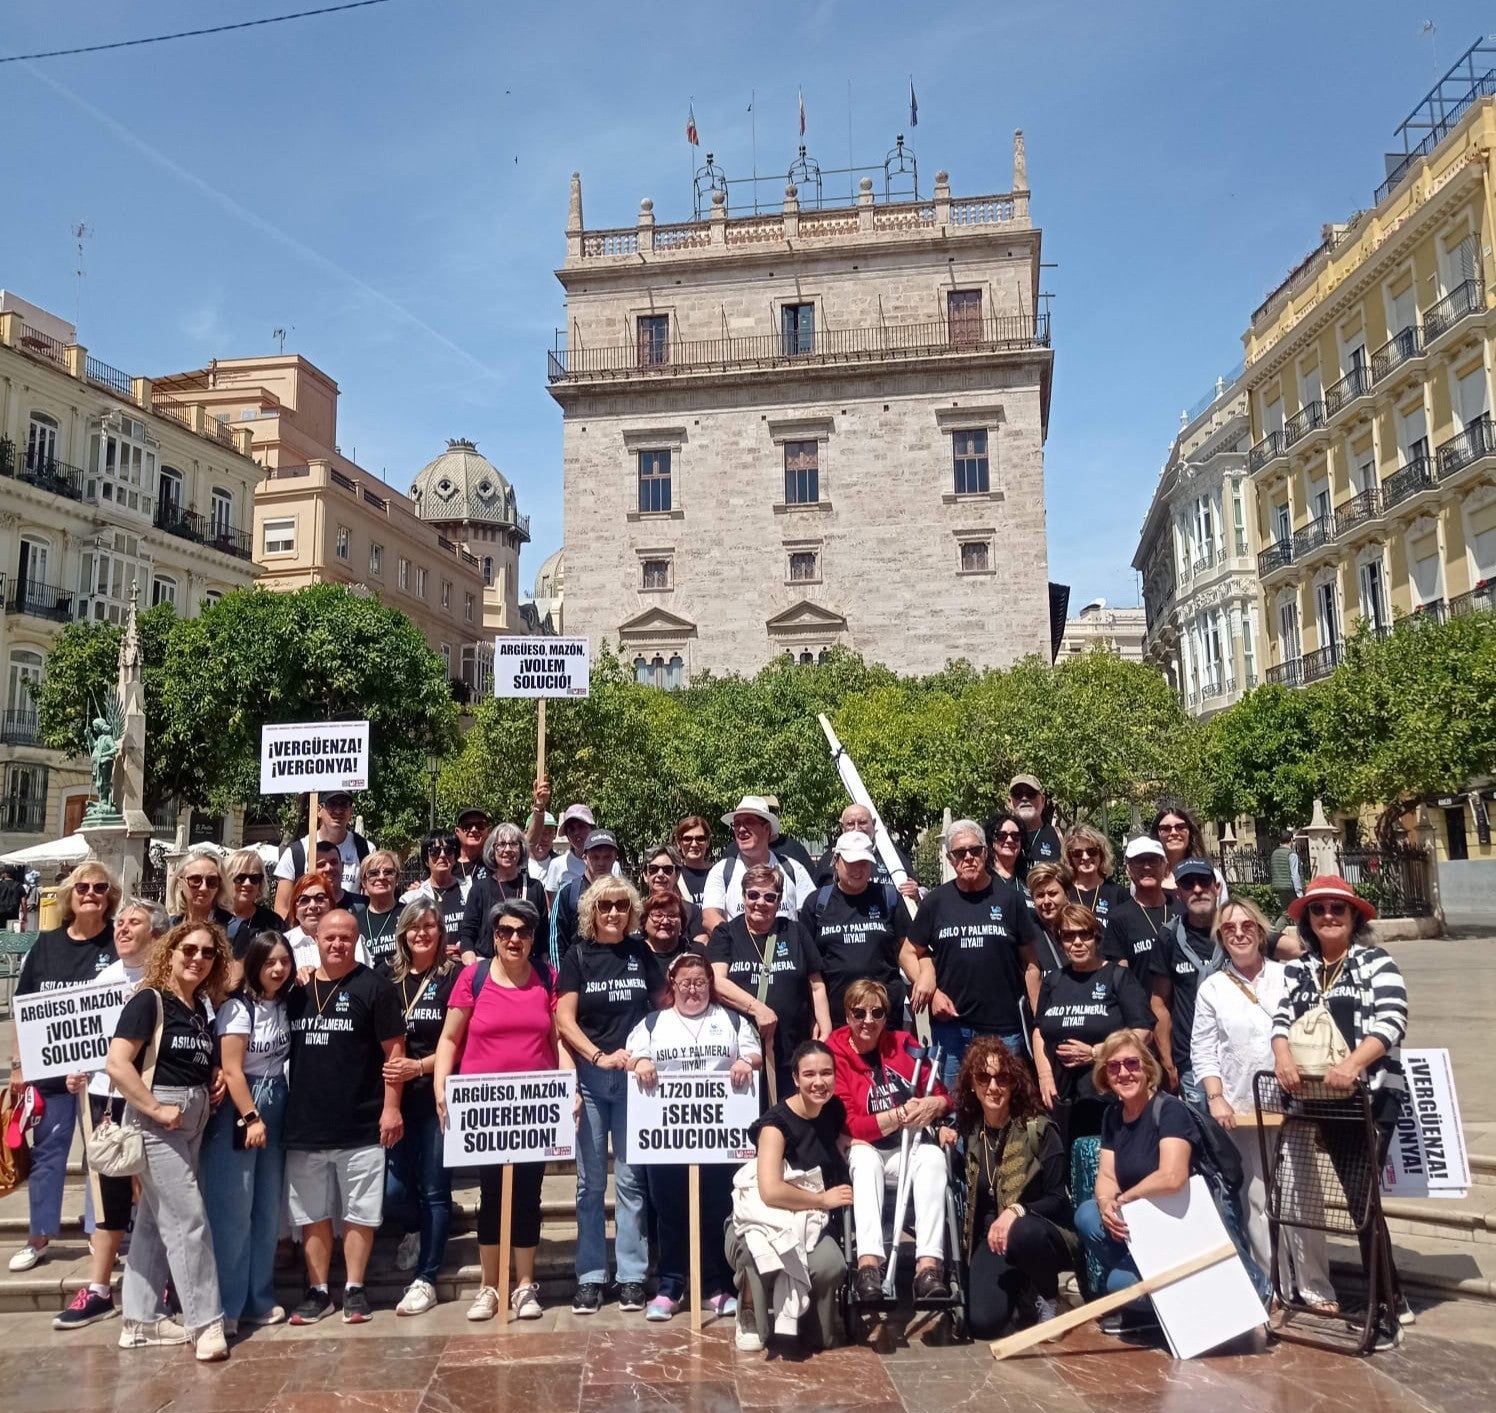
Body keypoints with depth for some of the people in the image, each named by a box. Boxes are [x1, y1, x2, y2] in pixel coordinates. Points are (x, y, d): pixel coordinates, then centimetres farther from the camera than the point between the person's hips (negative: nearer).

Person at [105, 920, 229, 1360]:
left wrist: (214, 1083, 1)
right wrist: (157, 1109, -20)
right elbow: (116, 1063, -21)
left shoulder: (201, 1009, 10)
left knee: (154, 1221, 15)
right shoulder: (149, 1000, -13)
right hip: (157, 1122, -8)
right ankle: (206, 1323, 3)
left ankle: (140, 1320, 24)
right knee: (189, 1221, -6)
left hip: (193, 1122, 8)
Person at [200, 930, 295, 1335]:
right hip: (237, 1113, -6)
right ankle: (226, 1305, 6)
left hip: (275, 1110, 7)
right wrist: (251, 1119, -15)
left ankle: (259, 1299, 20)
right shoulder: (238, 1008, -12)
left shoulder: (285, 1005, 7)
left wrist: (267, 1117, 3)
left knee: (268, 1209, 10)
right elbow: (231, 1070, -15)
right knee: (233, 1210, -3)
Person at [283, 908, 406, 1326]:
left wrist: (391, 1106, -12)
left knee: (359, 1212, 6)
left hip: (361, 1126, -4)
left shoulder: (373, 987, -6)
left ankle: (354, 1290, 19)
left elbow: (394, 1049, -7)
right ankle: (317, 1291, 25)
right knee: (312, 1214, 13)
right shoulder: (296, 989, 7)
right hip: (304, 1124, 4)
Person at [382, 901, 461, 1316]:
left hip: (439, 1095, -3)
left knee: (434, 1189, 2)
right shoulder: (390, 980, 8)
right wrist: (387, 1070, -6)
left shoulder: (454, 977, -3)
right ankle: (415, 1231, 33)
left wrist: (419, 1066, -17)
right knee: (392, 1189, 0)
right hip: (398, 1096, 3)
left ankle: (425, 1278, 15)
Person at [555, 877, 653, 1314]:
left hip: (634, 1078, 1)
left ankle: (632, 1276, 11)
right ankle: (590, 1277, 13)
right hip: (589, 1078, -1)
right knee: (589, 1182, 5)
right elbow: (564, 1020, -3)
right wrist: (600, 1056, -14)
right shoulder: (578, 955, 3)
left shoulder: (641, 953, 7)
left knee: (631, 1179, 3)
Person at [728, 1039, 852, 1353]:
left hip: (811, 1223, 4)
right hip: (769, 1221, -4)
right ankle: (751, 1318, -5)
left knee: (831, 1266, -29)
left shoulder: (834, 1110, 4)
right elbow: (771, 1191, -25)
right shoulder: (777, 1121, -15)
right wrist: (824, 1199, -14)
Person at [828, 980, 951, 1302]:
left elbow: (943, 1096, 7)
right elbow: (849, 1124, -11)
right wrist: (900, 1115, -23)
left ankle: (929, 1264, -40)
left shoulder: (903, 1043, 4)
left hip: (912, 1149, 2)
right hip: (868, 1153, -2)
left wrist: (935, 1105, -18)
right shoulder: (835, 1055, -6)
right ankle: (868, 1263, -46)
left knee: (932, 1155, -30)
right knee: (863, 1155, -35)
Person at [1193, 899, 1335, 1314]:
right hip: (1242, 1108, 0)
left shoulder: (1287, 976, 3)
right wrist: (1216, 1098, -6)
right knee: (1258, 1198, 4)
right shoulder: (1211, 989, 3)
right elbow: (1202, 1050, 3)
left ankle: (1314, 1286, 14)